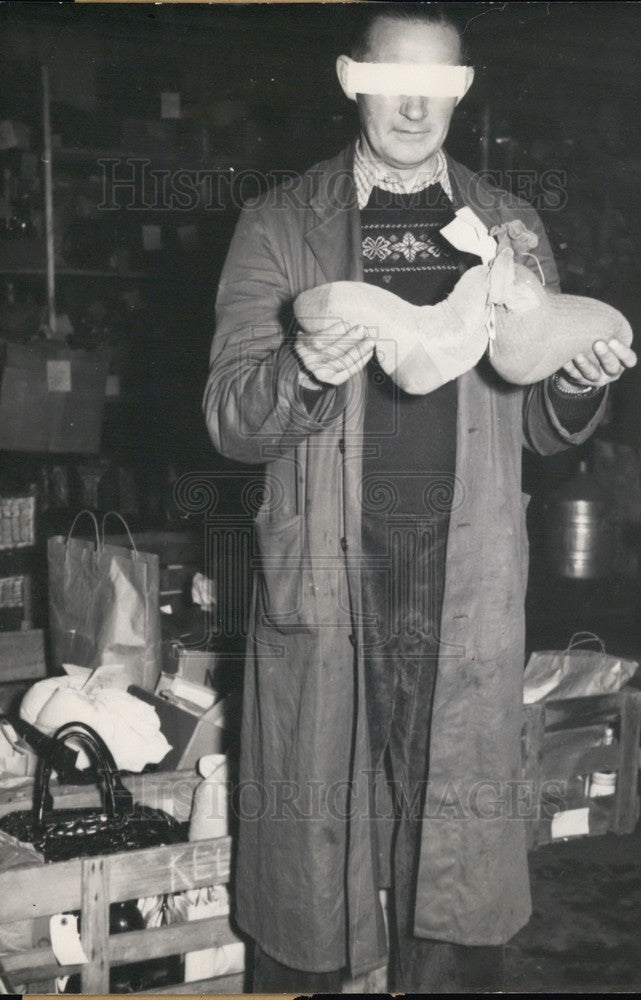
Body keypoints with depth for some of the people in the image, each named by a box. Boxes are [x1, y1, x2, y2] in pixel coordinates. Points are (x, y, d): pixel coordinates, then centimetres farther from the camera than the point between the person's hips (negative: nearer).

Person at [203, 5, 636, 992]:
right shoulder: (279, 226, 4)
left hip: (469, 583, 2)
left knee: (461, 830, 6)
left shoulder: (510, 227, 12)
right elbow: (228, 419, -2)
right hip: (325, 577, -1)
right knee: (312, 824, 3)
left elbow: (543, 427, 14)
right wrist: (306, 374, -22)